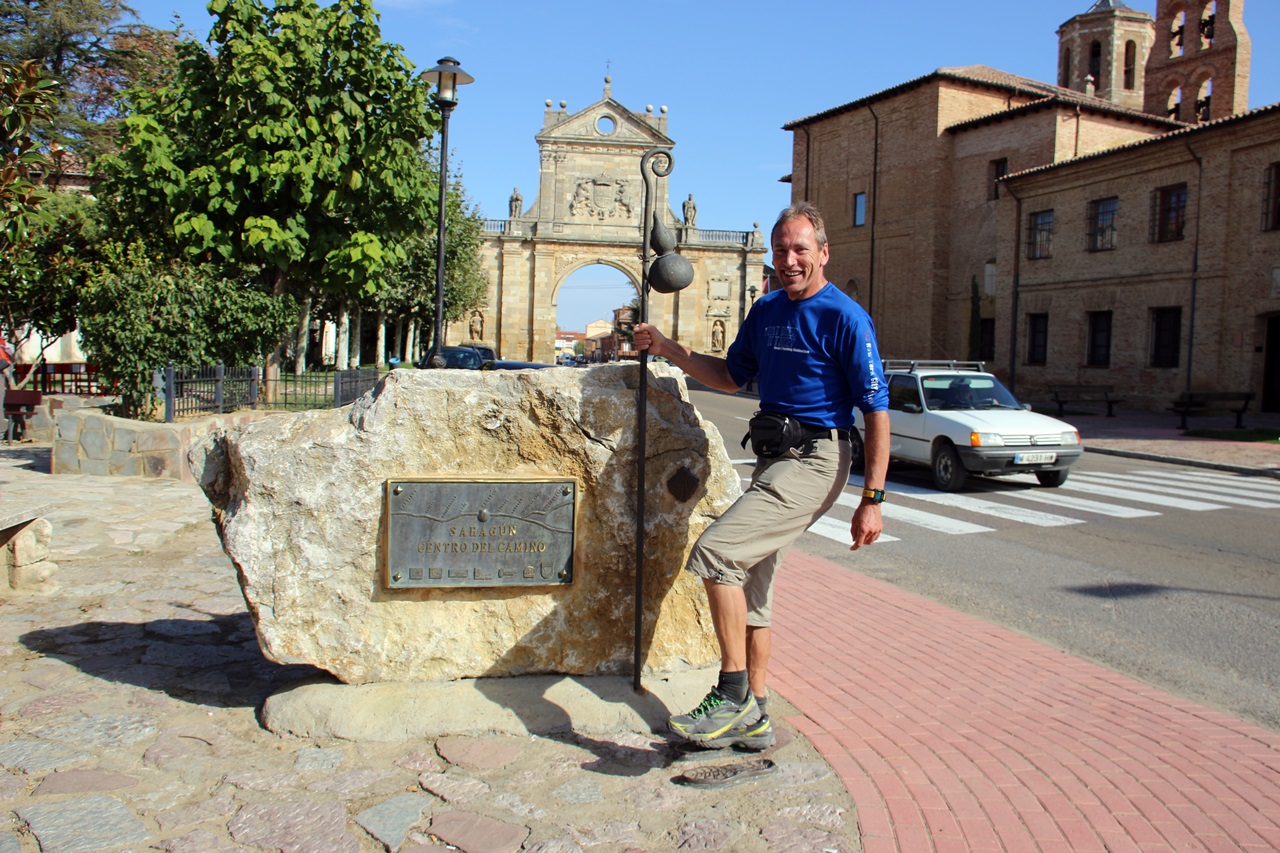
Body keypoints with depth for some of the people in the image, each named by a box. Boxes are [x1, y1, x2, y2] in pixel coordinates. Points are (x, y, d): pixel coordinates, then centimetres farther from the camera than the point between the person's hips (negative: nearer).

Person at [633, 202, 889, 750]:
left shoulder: (845, 318, -11)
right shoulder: (767, 310, 12)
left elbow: (877, 411, -13)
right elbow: (733, 376, 23)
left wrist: (872, 500, -18)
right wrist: (669, 350, 11)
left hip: (815, 460, -9)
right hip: (773, 458, 9)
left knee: (715, 551, -21)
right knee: (749, 587, 12)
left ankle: (735, 696, -9)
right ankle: (753, 719, 25)